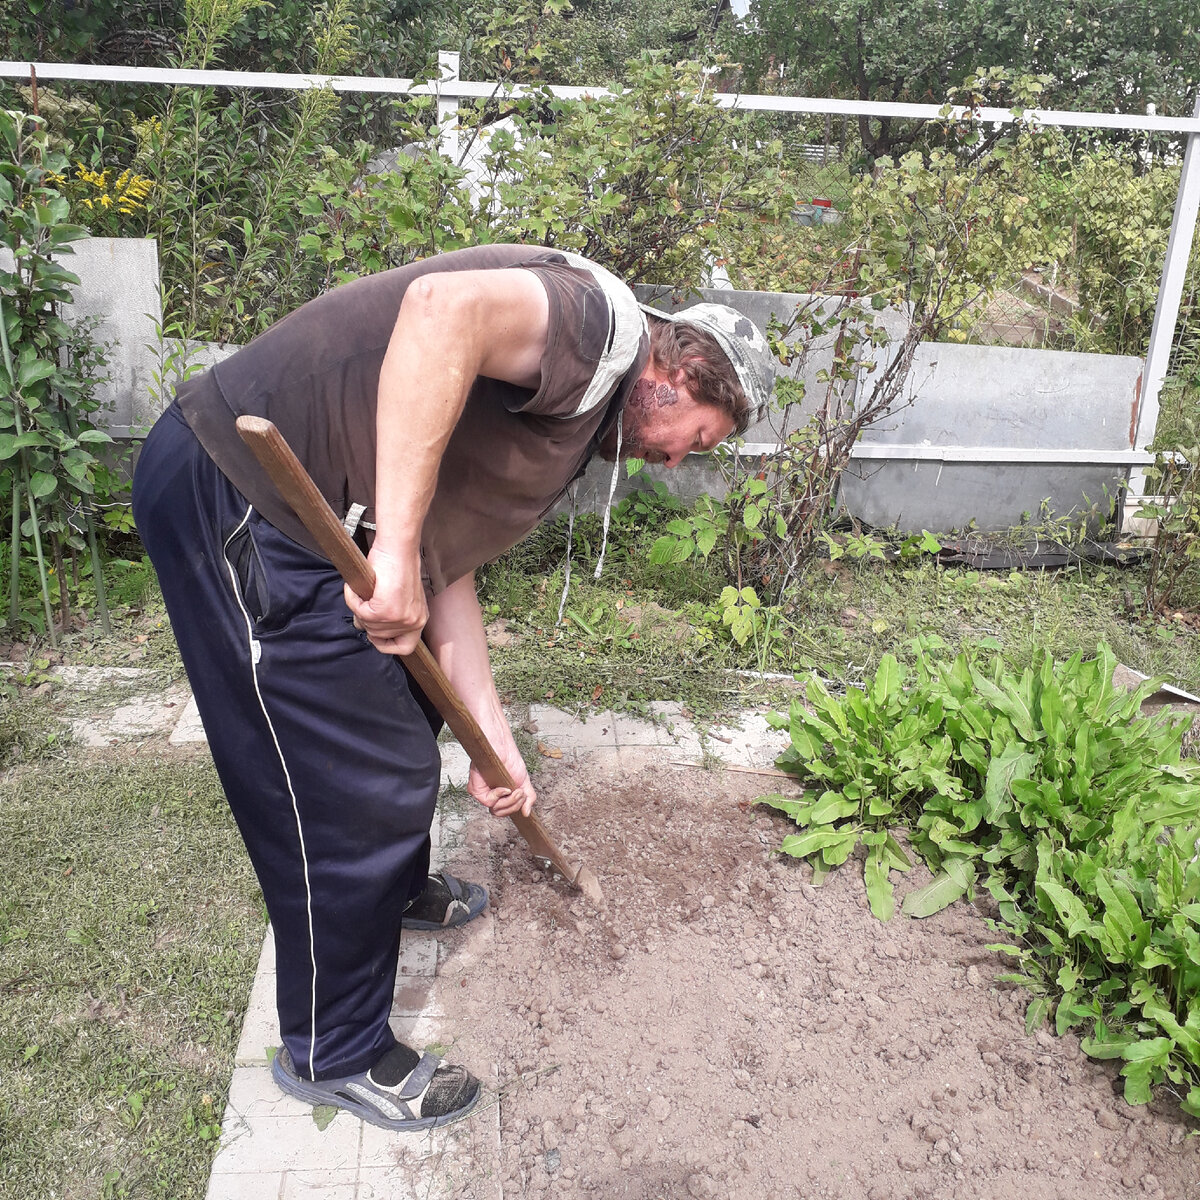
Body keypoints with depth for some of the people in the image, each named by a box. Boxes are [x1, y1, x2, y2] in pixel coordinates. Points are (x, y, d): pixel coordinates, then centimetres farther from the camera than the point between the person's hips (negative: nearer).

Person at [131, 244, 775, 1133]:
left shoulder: (573, 434, 18)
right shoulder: (604, 323, -11)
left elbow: (447, 568, 16)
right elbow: (445, 308, -32)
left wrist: (495, 743, 13)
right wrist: (396, 547, -32)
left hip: (289, 510, 11)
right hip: (235, 498, -11)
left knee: (405, 702, 26)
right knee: (364, 783, -2)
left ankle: (393, 889, 53)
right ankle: (335, 1053, 20)